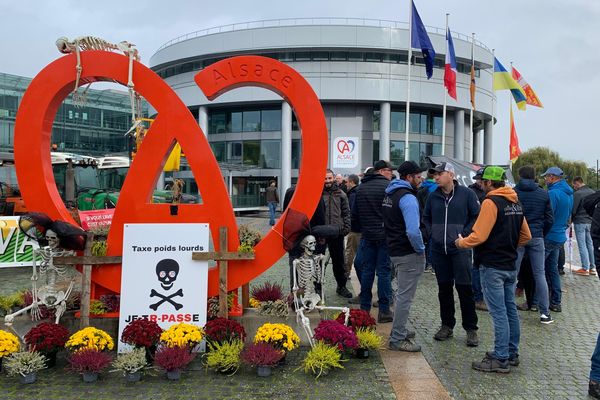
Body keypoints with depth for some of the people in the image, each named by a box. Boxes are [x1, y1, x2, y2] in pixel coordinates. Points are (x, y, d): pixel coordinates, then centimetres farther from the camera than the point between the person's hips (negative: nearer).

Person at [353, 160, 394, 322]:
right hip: (385, 236, -5)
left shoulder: (361, 188, 7)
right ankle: (384, 310, 4)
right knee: (384, 271, 0)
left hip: (367, 236, 5)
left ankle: (364, 308, 17)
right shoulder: (388, 186, -11)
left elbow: (354, 213, 11)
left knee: (366, 271, 11)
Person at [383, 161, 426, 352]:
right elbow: (413, 231, -29)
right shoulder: (407, 197, -19)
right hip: (408, 254, -10)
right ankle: (397, 339, 6)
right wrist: (421, 249, -13)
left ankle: (399, 330, 33)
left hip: (394, 250, 10)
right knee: (405, 296, -1)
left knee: (402, 294, 22)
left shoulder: (389, 193, 12)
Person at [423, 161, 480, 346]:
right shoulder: (433, 196, 7)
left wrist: (465, 234, -9)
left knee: (464, 288, -2)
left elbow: (477, 216, -1)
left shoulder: (466, 194, -4)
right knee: (444, 288, 11)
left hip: (460, 249, -4)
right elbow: (426, 218, 20)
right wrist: (431, 233, 6)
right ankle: (447, 325, 23)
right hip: (438, 250, 4)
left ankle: (471, 328, 10)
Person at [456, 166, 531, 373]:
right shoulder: (516, 203, 10)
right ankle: (512, 353, 25)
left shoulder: (491, 202, -16)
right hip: (511, 265, 9)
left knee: (498, 312, -4)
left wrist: (461, 242, -4)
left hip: (493, 266, -8)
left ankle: (501, 359, 3)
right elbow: (526, 236, 15)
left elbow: (479, 236, -20)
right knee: (510, 309, 15)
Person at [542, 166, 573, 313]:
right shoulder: (569, 193, 11)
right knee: (552, 269, 16)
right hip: (560, 236, 9)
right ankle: (555, 302, 20)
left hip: (548, 237, -9)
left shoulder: (553, 193, -19)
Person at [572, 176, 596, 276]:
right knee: (590, 244, 12)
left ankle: (585, 268, 0)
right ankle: (592, 267, 16)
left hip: (580, 222, -7)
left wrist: (571, 219, 3)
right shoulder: (593, 192, 7)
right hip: (591, 222, 7)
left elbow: (573, 210, -13)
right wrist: (591, 217, 16)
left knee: (582, 245, -2)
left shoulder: (577, 193, -16)